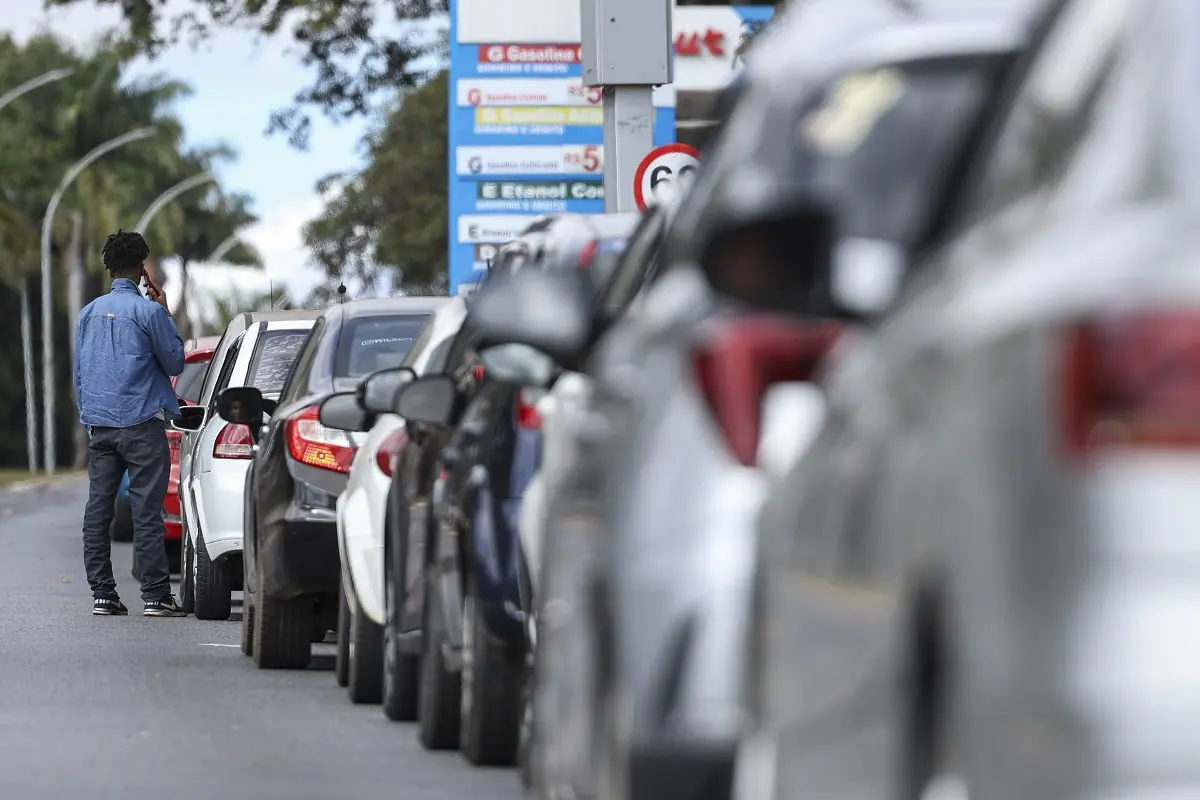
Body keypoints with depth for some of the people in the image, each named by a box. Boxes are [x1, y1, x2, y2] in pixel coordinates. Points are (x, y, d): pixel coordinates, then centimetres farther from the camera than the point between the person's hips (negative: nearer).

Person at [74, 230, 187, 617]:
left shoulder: (89, 313, 10)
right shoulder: (148, 311, -8)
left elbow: (79, 371, 16)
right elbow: (175, 363, 1)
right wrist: (165, 316, 8)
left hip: (99, 424, 5)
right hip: (141, 425, -5)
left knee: (97, 511, 6)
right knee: (147, 512, -6)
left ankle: (102, 593, 4)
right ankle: (155, 596, -8)